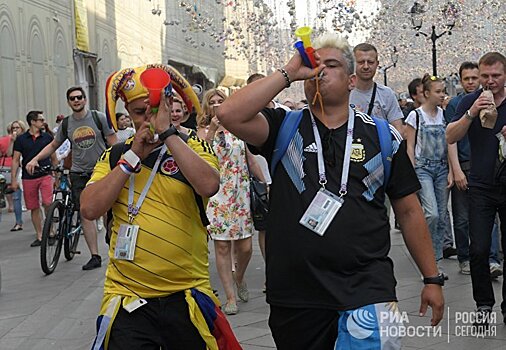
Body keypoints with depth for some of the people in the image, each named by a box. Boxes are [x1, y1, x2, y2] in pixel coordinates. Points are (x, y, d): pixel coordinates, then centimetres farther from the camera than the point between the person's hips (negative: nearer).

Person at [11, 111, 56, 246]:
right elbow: (16, 160, 5)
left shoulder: (47, 137, 6)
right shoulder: (21, 139, 3)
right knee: (34, 208, 5)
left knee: (47, 203, -18)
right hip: (28, 178, 1)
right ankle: (39, 236, 15)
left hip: (45, 175, -1)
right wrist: (14, 179, -1)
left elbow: (53, 158, 13)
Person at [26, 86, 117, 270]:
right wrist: (35, 159, 4)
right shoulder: (66, 124, 4)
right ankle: (95, 256, 4)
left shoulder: (98, 117, -3)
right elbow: (53, 145, 16)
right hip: (79, 174, 2)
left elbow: (113, 142, 0)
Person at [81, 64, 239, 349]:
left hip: (186, 297, -1)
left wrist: (167, 132, -18)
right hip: (127, 299, 1)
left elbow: (209, 185, -22)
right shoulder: (115, 156, 8)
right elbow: (90, 209, -6)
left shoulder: (194, 148, 0)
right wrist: (134, 155, -9)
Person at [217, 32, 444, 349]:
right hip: (296, 295, 1)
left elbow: (409, 211, 11)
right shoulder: (284, 128, 5)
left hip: (367, 287, 0)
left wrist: (433, 279, 10)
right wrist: (289, 72, -8)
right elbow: (229, 114, -14)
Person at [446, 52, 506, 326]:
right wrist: (471, 114, -19)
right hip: (481, 187, 0)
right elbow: (451, 137, -6)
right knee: (479, 250, -3)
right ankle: (484, 305, 13)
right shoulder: (470, 101, 2)